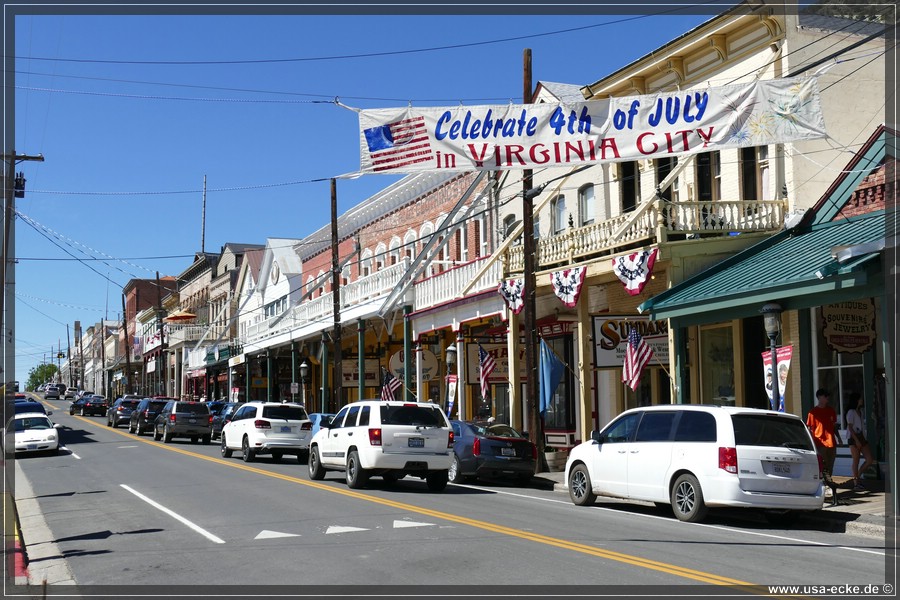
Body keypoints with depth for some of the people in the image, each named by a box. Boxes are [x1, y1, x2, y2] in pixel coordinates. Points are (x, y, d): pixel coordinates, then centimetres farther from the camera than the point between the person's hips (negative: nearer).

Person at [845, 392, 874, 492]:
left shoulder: (860, 411, 13)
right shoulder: (851, 412, -9)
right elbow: (850, 427, -14)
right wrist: (856, 440, -17)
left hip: (862, 438, 7)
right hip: (854, 439, -7)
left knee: (869, 460, 2)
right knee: (856, 461, -2)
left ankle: (857, 477, 18)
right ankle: (856, 484, 4)